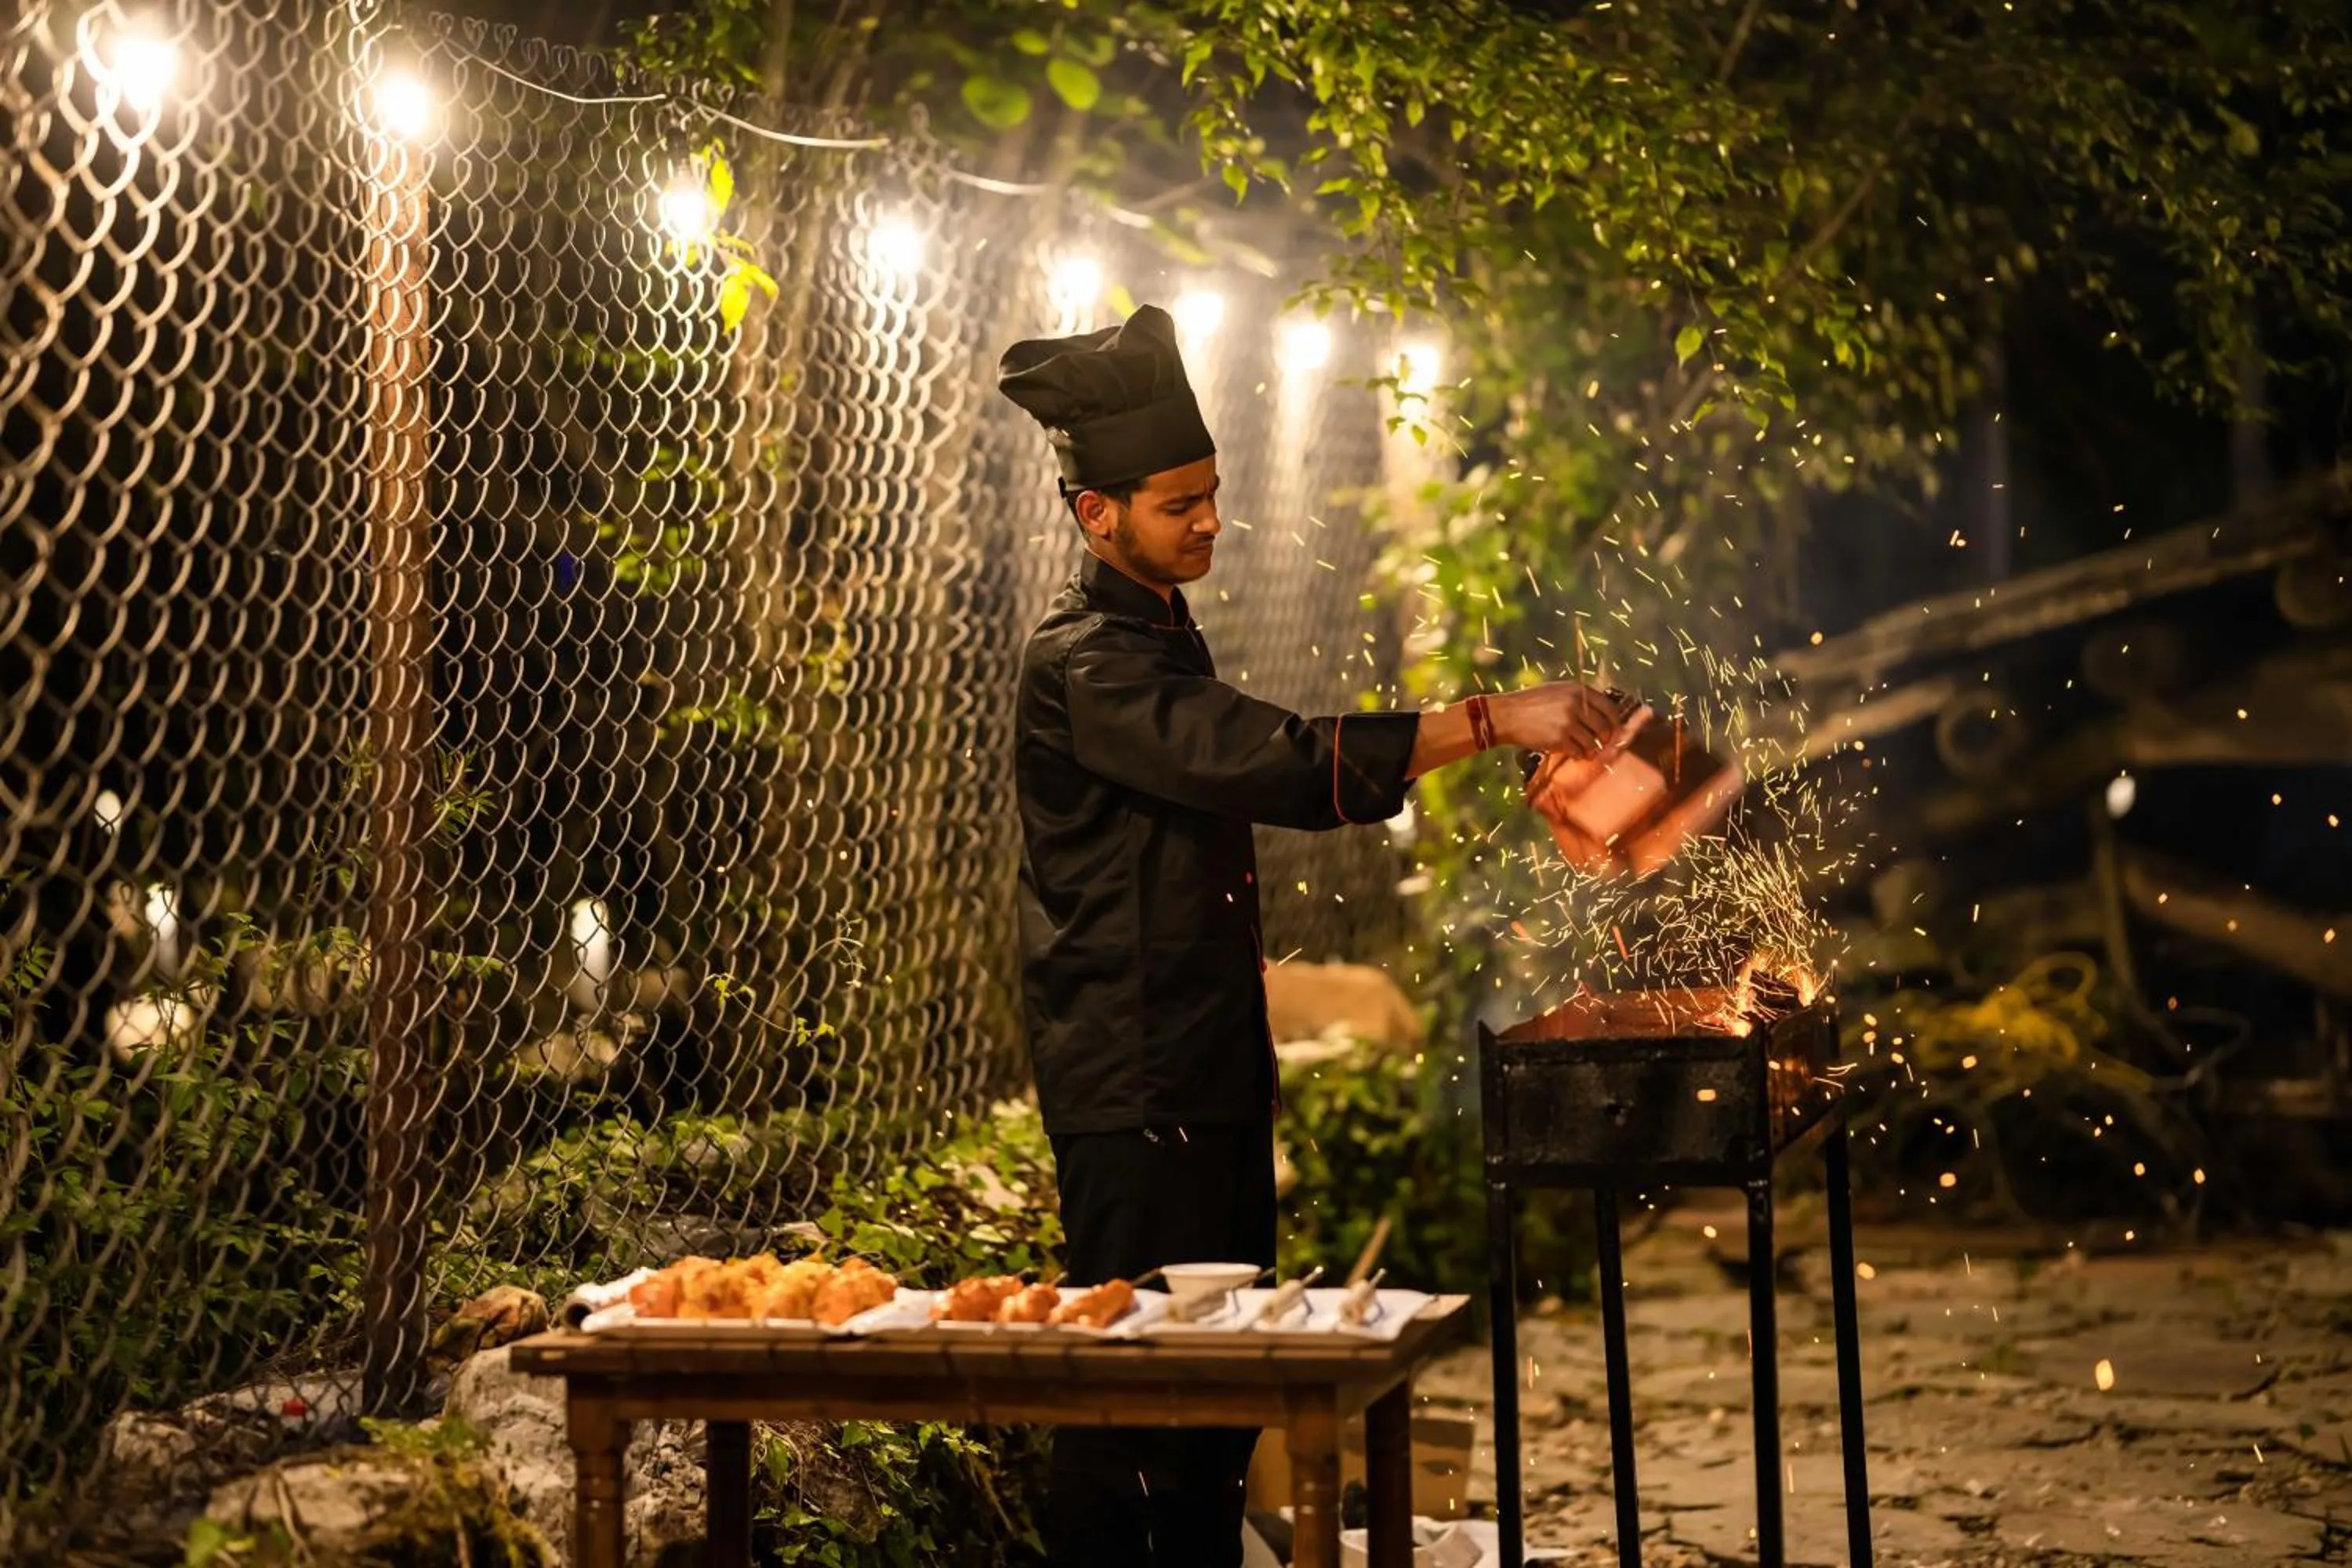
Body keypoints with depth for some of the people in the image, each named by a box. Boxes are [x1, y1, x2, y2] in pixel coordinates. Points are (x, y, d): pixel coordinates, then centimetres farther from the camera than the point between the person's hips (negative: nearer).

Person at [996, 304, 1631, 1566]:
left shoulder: (1160, 631, 16)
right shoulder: (1082, 662, -18)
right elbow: (1276, 765, -29)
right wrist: (1487, 720, -31)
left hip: (1210, 1067, 10)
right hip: (1129, 1082, -10)